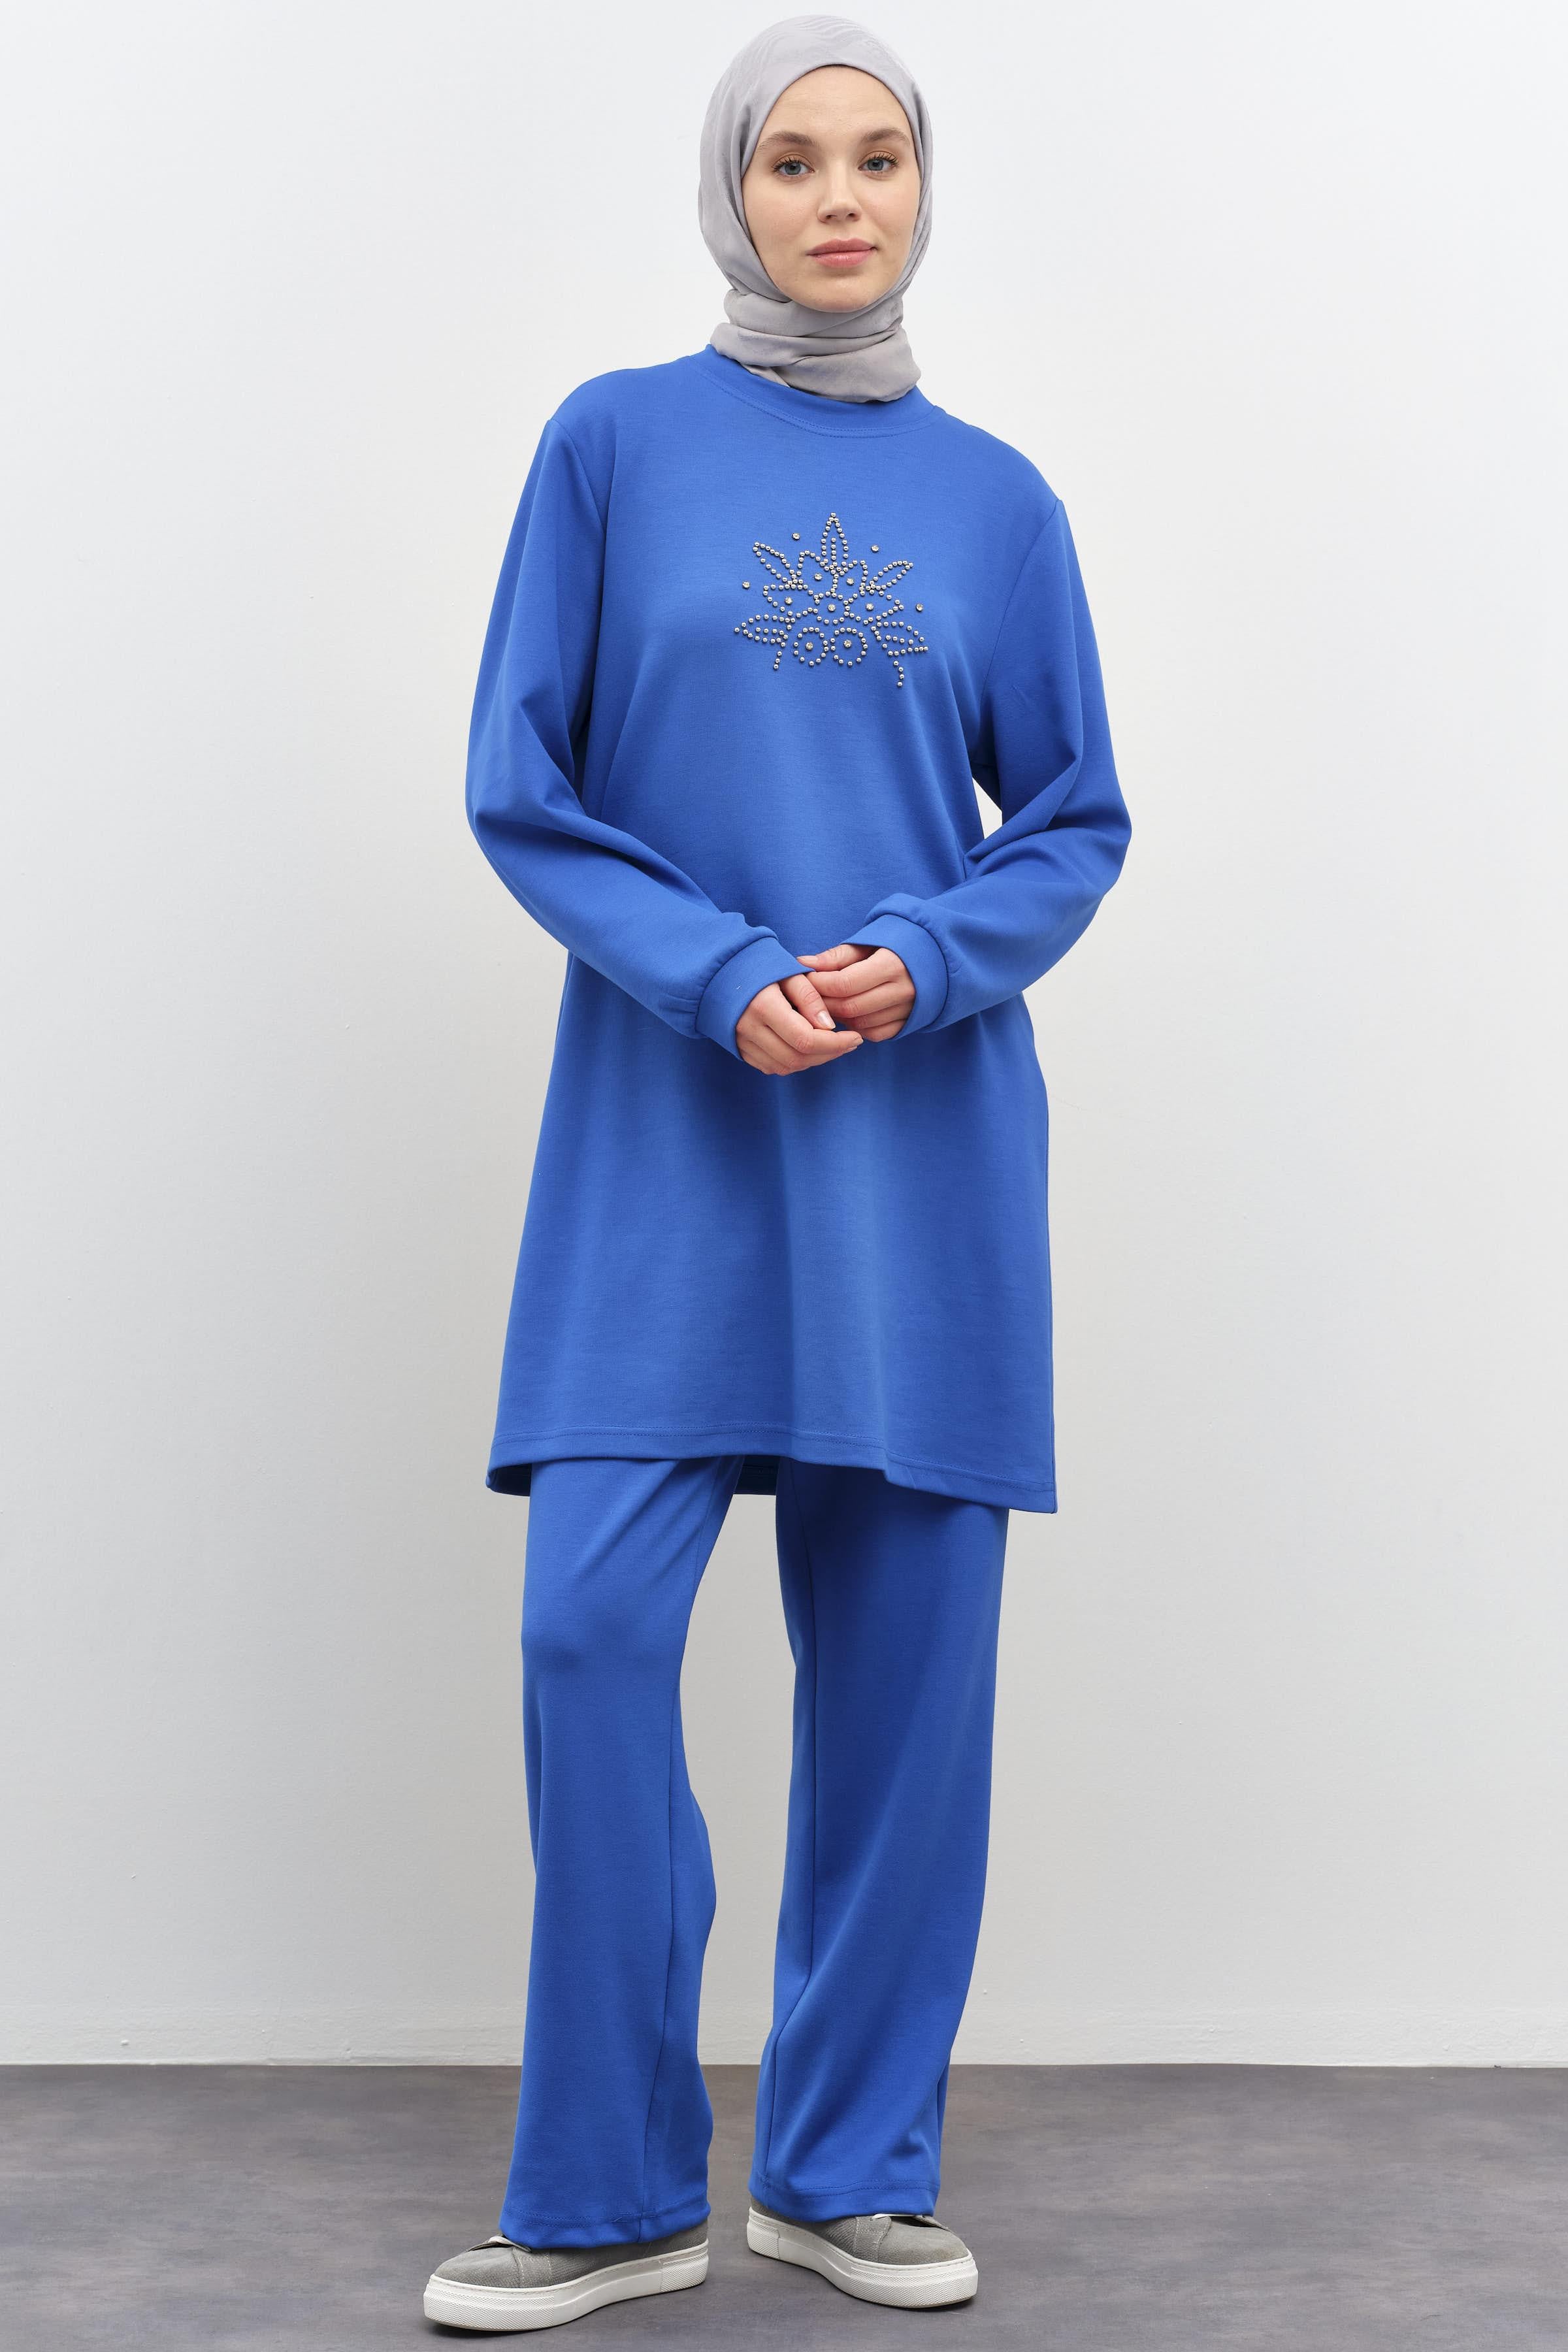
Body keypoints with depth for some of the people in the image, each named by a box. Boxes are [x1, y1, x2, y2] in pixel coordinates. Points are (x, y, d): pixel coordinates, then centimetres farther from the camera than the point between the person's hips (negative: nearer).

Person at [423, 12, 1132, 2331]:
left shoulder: (997, 500, 9)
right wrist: (723, 978, -12)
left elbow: (1077, 826, 10)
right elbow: (520, 787, 2)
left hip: (923, 1139, 2)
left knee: (904, 1649, 2)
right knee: (593, 1625, -8)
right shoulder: (615, 443, 5)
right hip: (669, 1129, -1)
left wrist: (919, 960, -10)